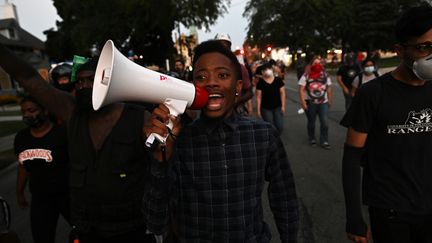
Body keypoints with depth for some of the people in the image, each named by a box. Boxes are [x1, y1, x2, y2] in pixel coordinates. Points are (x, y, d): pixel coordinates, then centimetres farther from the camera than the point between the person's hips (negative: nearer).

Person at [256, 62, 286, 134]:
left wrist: (283, 106, -4)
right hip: (265, 108, -1)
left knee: (280, 127, -3)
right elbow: (258, 97, -4)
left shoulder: (278, 80, 0)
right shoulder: (261, 82, -4)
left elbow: (282, 93, 1)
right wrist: (258, 110, -6)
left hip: (277, 107, 2)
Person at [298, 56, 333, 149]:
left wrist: (330, 101, 9)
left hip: (323, 102, 2)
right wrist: (303, 102, -17)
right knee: (311, 122, 12)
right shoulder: (306, 75, -7)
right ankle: (312, 139, 31)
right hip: (310, 103, -2)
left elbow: (329, 88, 9)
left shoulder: (325, 75, 4)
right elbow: (301, 89, -10)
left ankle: (324, 141, 10)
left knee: (325, 122, -3)